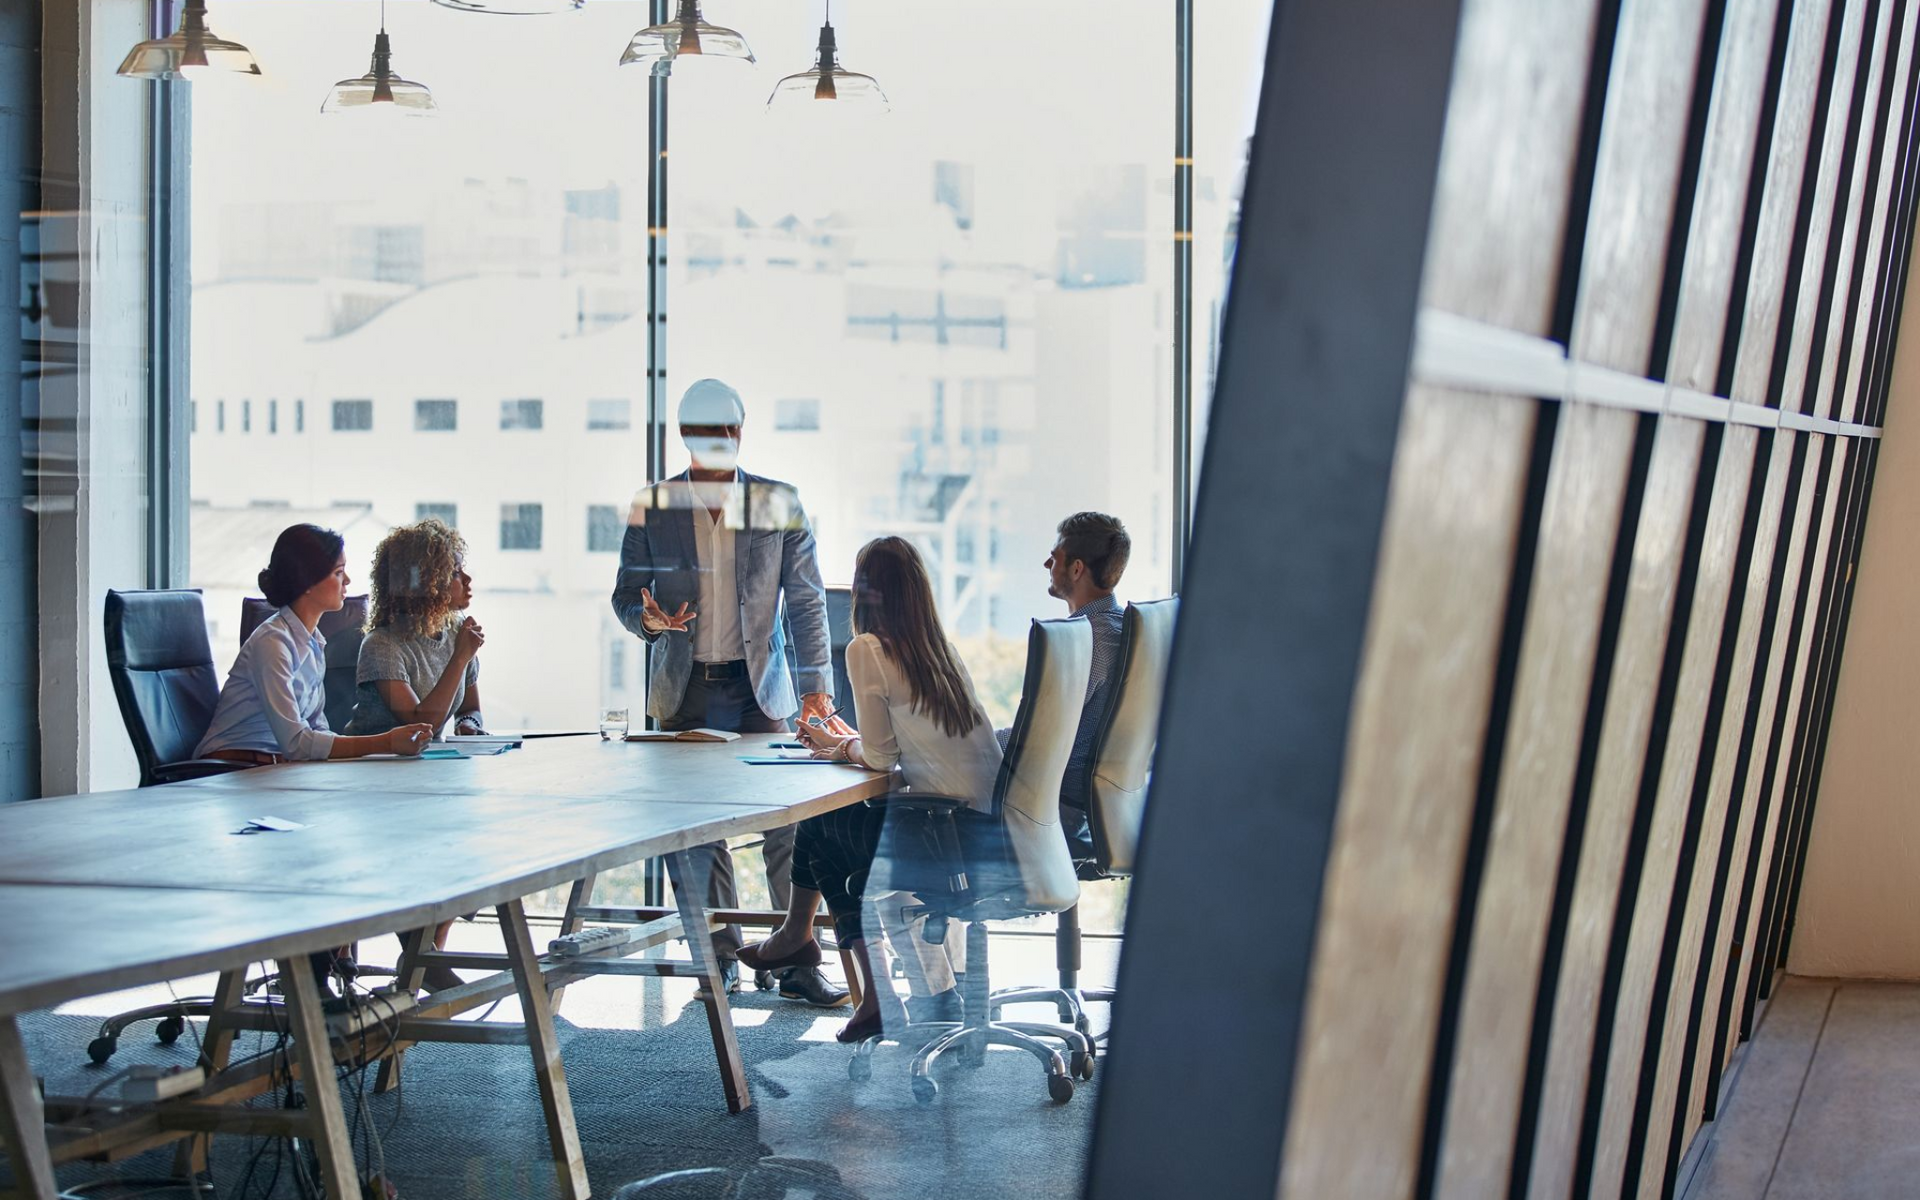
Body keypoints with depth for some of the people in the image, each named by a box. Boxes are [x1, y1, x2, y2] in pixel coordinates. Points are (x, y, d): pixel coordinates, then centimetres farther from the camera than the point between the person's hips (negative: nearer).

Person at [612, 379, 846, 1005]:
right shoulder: (652, 507, 2)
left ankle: (799, 962, 0)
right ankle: (723, 959, 14)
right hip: (685, 692, 1)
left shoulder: (779, 504, 1)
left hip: (759, 689, -1)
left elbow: (806, 601, 2)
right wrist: (648, 618, -16)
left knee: (785, 823, -5)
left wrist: (815, 689, -5)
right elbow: (626, 596, 8)